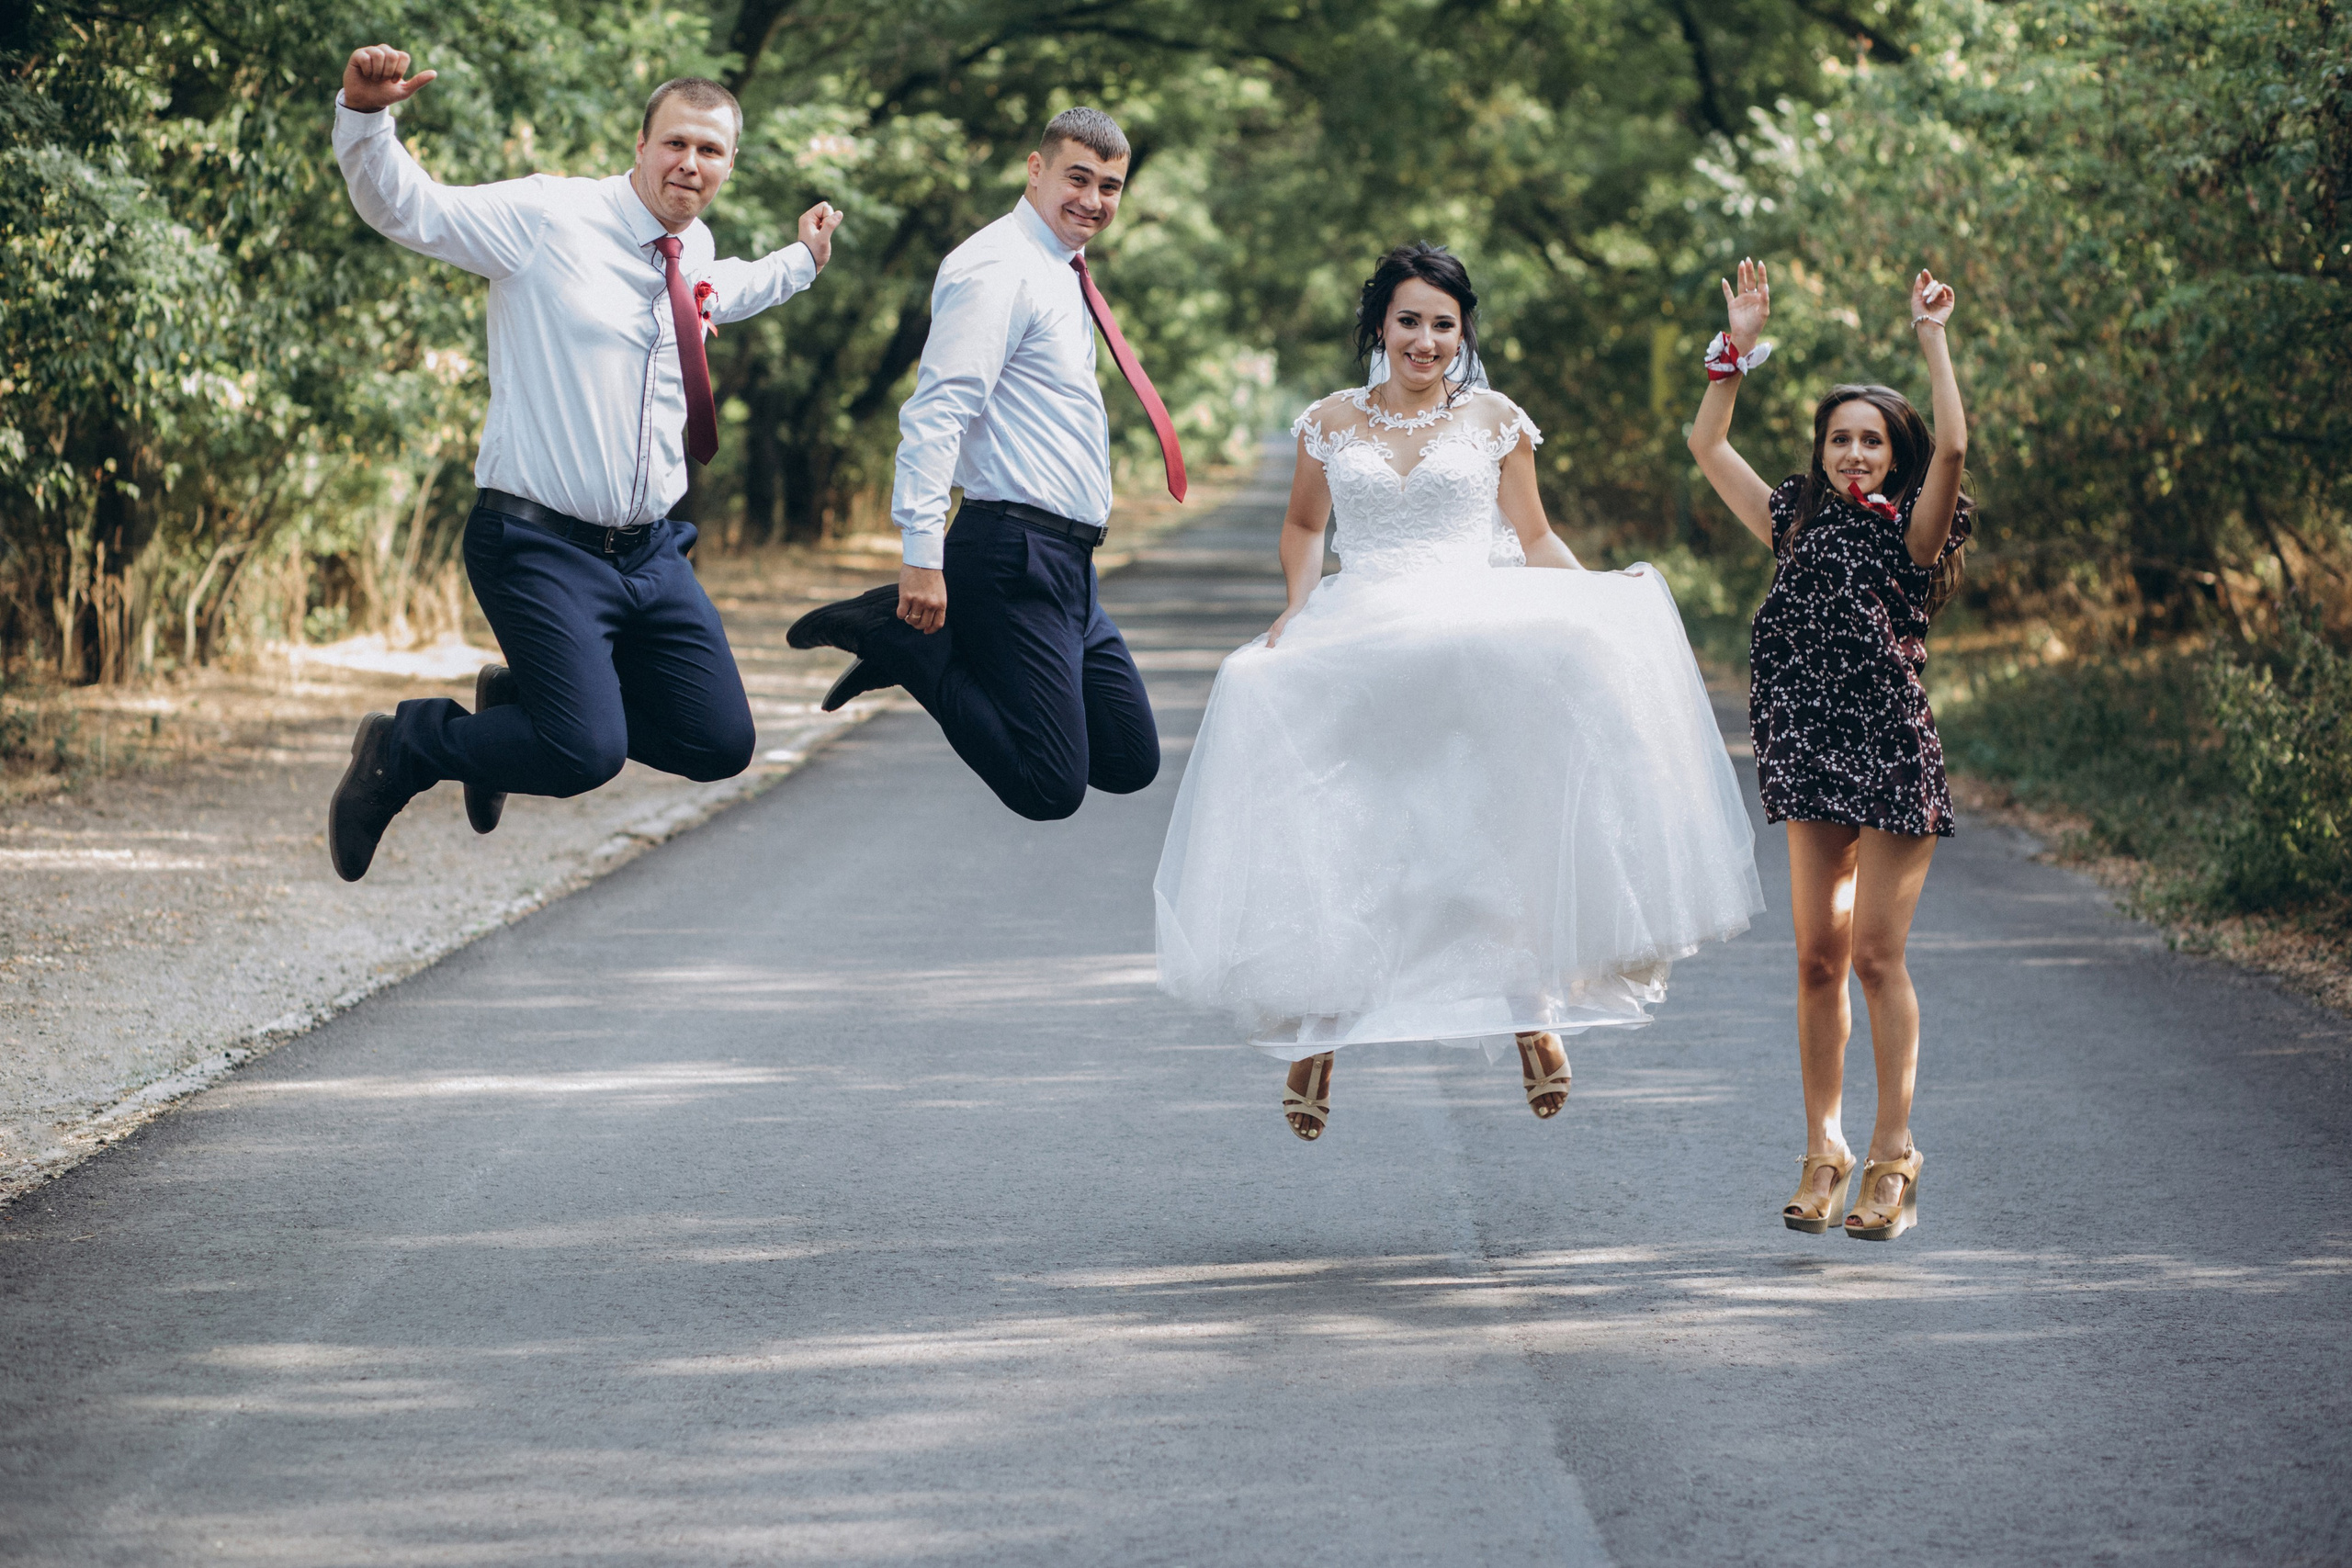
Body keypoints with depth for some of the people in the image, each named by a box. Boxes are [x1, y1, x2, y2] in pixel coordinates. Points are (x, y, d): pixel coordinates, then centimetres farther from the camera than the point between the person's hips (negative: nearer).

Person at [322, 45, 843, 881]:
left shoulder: (694, 248, 10)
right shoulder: (547, 217, -11)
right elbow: (405, 208, -17)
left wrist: (799, 264, 36)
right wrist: (364, 115, -33)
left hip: (650, 551, 8)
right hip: (542, 546, -7)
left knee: (720, 743, 7)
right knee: (587, 753, -22)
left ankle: (521, 701, 27)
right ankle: (400, 748, 5)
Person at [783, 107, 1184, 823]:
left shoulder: (1061, 274, 19)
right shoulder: (999, 267, -12)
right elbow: (936, 413, -21)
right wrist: (922, 555, -28)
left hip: (1066, 566, 10)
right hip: (1014, 555, -10)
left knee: (1131, 762, 11)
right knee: (1051, 788, -14)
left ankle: (911, 634, 14)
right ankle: (896, 634, -2)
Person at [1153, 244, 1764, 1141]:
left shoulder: (1496, 422, 11)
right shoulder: (1330, 425, 13)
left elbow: (1536, 539, 17)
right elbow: (1304, 526, 28)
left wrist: (1602, 596, 0)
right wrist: (1297, 603, 9)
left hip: (1477, 629, -1)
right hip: (1354, 648, 1)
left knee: (1501, 827, -27)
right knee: (1334, 842, -17)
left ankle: (1534, 1002, -18)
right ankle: (1317, 1029, -4)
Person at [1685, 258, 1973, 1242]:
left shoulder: (1910, 535, -1)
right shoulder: (1799, 525, 11)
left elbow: (1952, 445, -18)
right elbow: (1708, 446, 14)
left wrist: (1932, 338, -12)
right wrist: (1739, 348, 8)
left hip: (1893, 757, -4)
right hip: (1811, 758, 4)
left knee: (1878, 957, -4)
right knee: (1818, 958, 4)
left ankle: (1893, 1158, 3)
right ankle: (1823, 1151, 13)